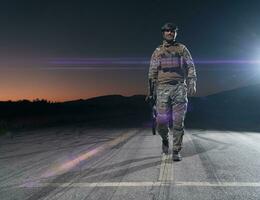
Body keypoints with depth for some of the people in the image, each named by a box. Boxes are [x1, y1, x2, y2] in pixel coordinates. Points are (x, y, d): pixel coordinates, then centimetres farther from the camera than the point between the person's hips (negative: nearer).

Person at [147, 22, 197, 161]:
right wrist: (150, 90, 9)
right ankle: (165, 140, 27)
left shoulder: (182, 49, 12)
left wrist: (192, 85, -6)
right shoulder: (157, 51, 14)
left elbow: (190, 67, 7)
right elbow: (152, 72, 14)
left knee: (178, 121, -4)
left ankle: (176, 151, 4)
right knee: (161, 121, -3)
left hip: (179, 88, -1)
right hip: (162, 88, 1)